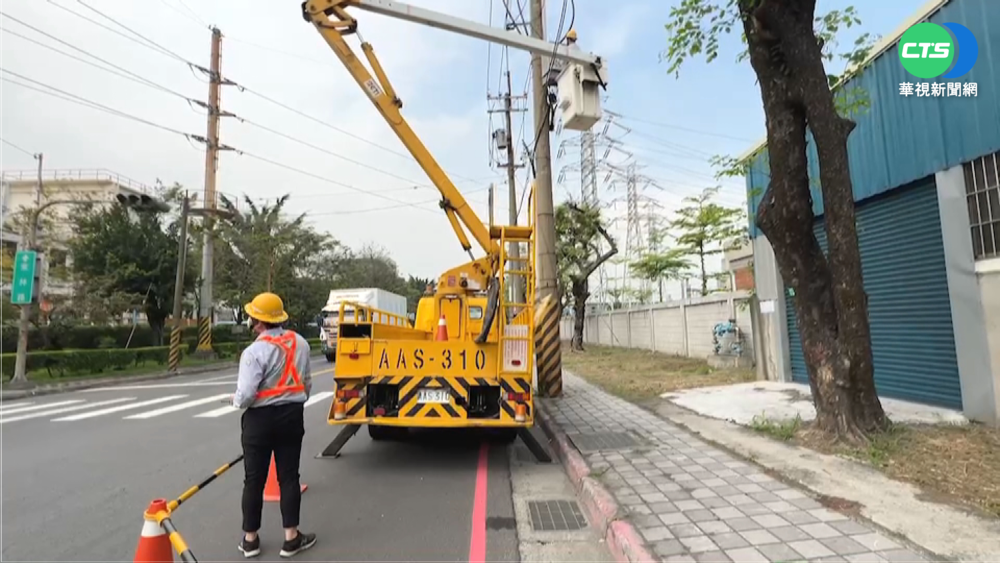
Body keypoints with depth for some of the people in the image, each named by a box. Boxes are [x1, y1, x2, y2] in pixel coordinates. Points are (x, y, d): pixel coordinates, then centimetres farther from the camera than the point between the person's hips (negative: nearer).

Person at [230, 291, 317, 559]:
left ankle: (250, 539, 26)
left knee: (254, 480, 12)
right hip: (291, 416, 4)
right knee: (288, 477, 11)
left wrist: (236, 400, 3)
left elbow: (245, 395, -20)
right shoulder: (300, 343, -2)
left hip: (260, 419, -4)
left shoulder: (255, 351, -19)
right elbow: (307, 383, 7)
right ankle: (291, 538, 18)